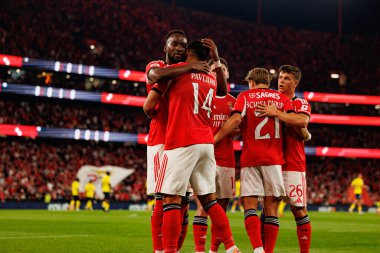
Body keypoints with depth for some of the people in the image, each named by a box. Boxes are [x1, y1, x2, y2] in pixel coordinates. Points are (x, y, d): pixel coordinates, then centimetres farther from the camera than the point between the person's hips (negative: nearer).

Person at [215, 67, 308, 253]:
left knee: (250, 207, -3)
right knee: (271, 210, 4)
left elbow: (236, 119, -9)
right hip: (273, 160, 1)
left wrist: (213, 140, -6)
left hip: (250, 159, -1)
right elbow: (300, 121, -3)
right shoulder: (281, 98, 12)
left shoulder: (245, 96, 7)